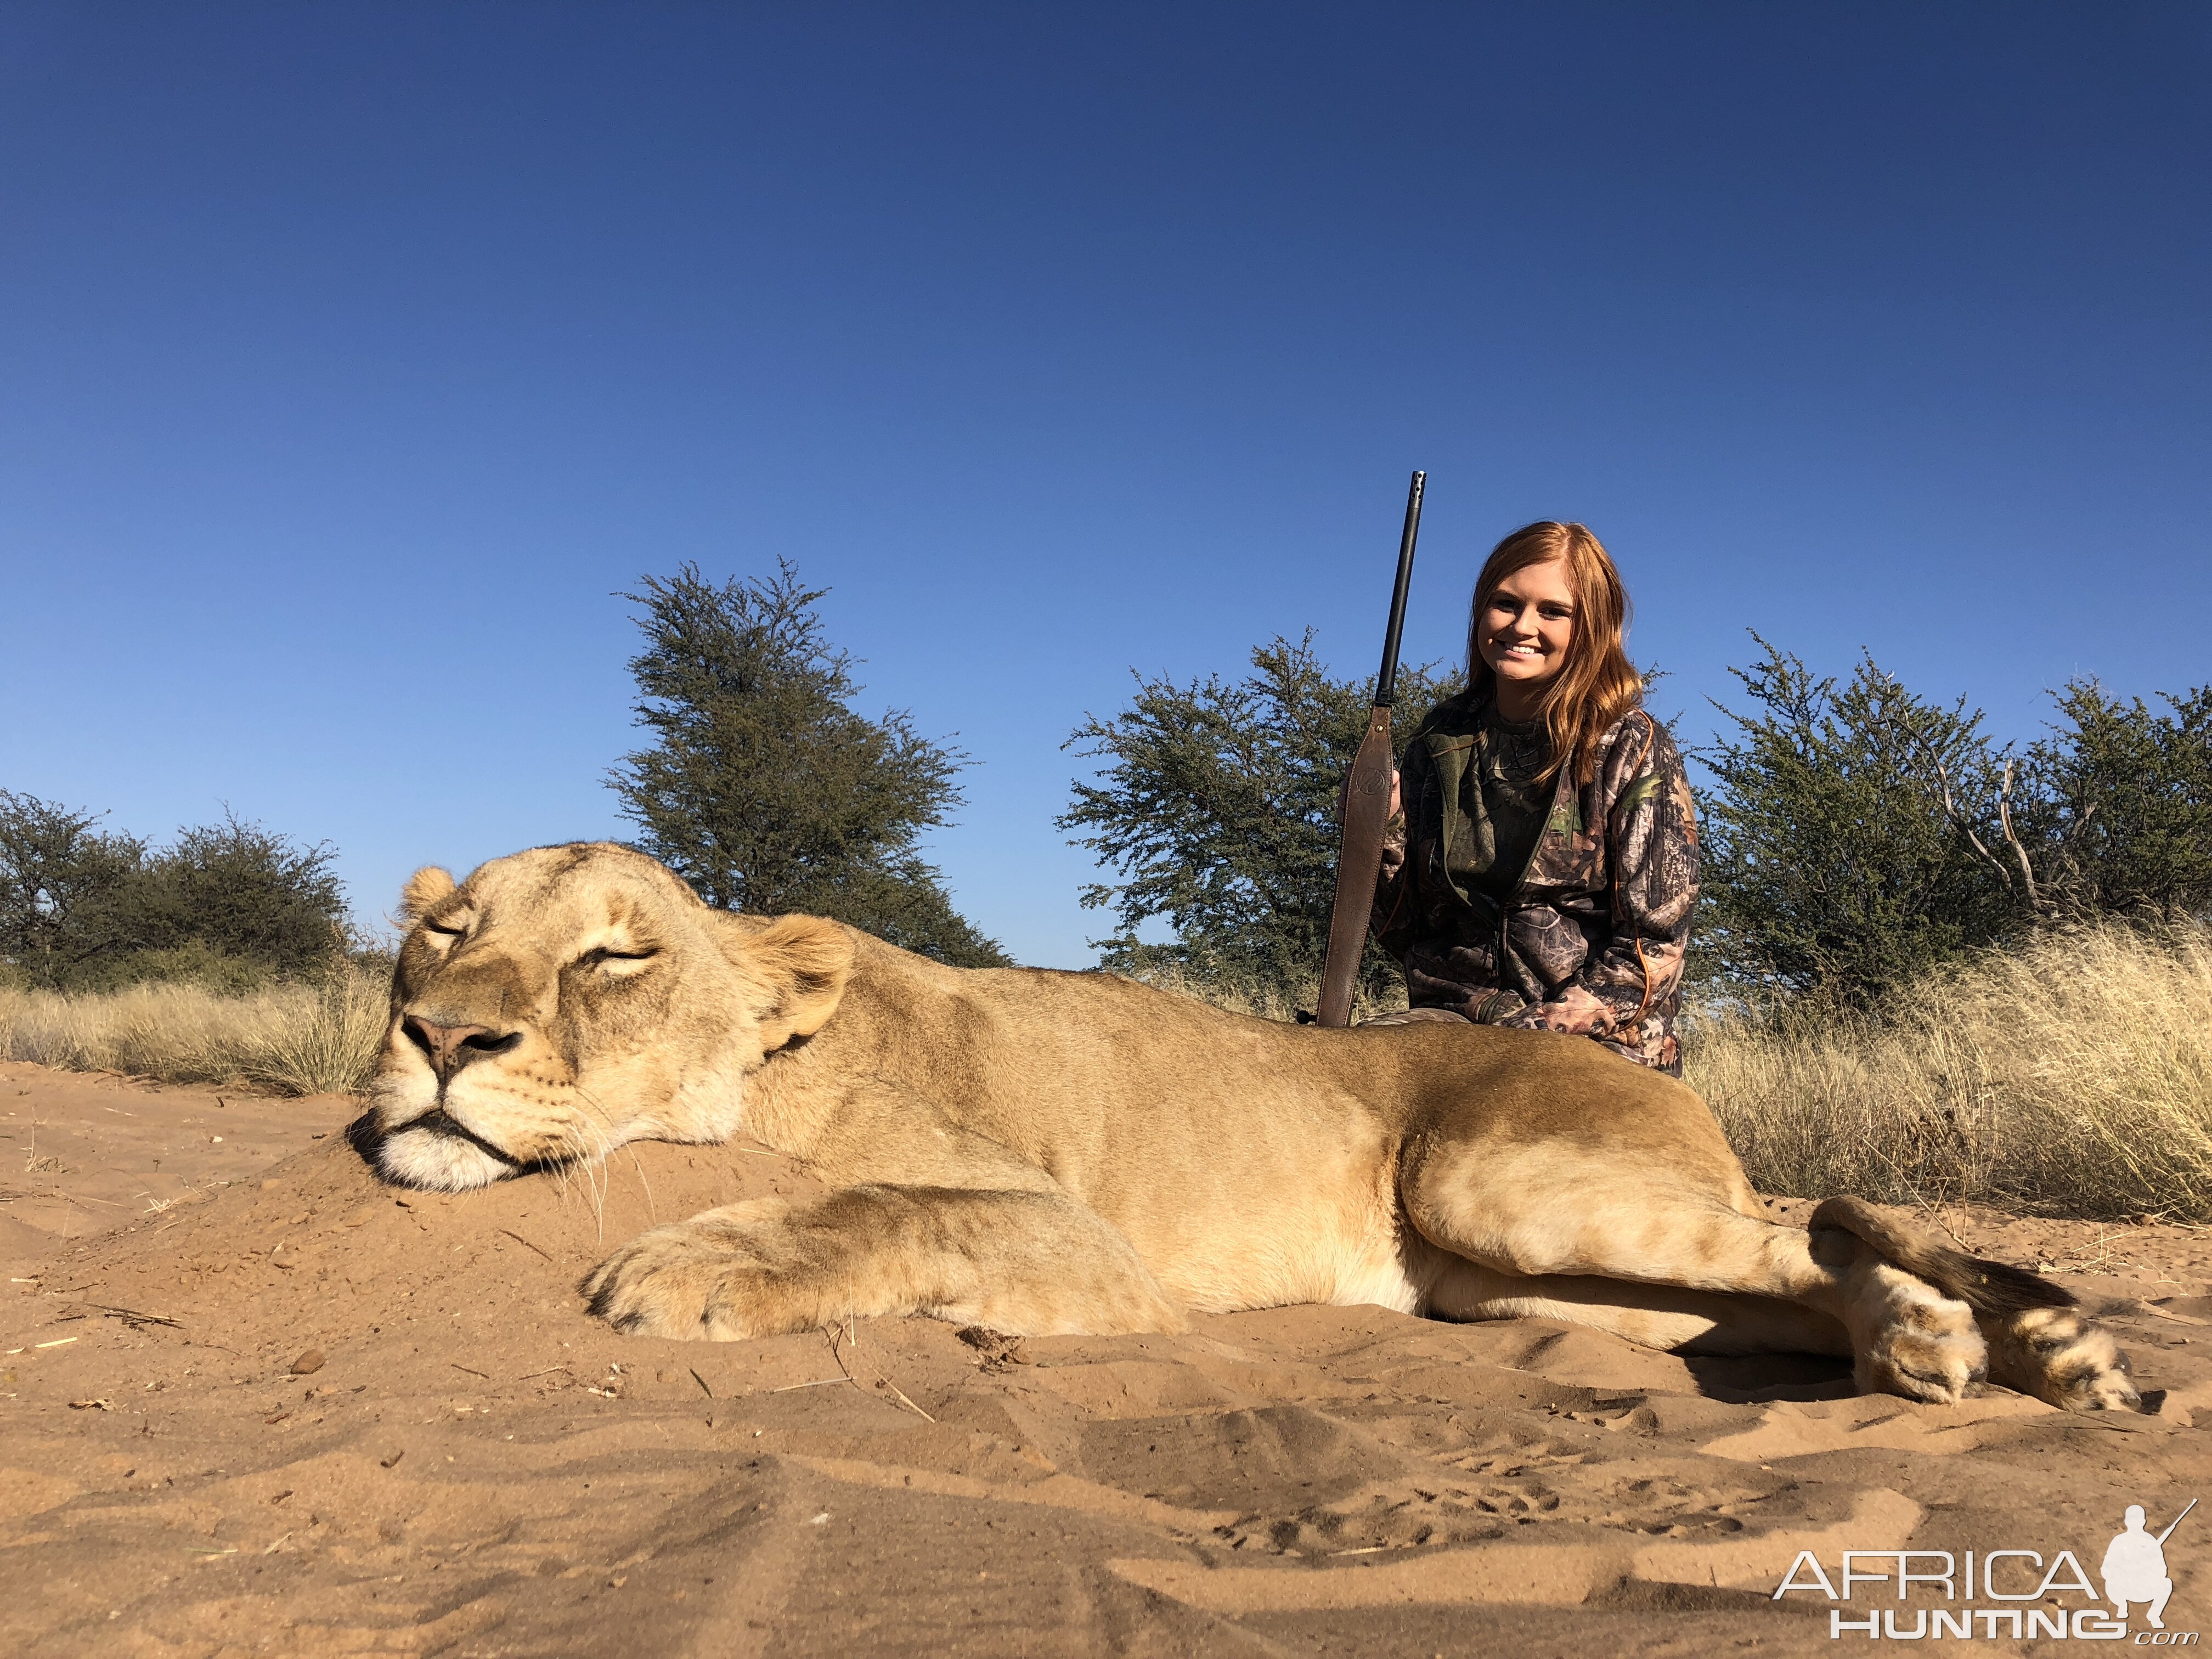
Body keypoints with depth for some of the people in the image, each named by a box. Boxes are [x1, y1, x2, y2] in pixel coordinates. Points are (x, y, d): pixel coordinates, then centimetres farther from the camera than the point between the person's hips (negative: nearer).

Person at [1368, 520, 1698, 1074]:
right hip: (1451, 1018, 3)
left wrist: (1537, 1036, -17)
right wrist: (1382, 833, -6)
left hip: (1595, 1035, -3)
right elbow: (1406, 933, 11)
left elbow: (1651, 948, -6)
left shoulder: (1633, 750, -3)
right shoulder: (1438, 742, 8)